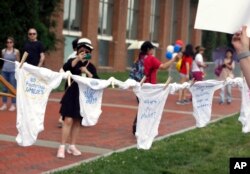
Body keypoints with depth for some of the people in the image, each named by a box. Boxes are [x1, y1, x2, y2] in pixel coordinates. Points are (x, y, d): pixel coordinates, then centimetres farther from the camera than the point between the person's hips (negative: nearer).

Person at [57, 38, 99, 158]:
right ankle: (62, 147, -5)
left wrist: (87, 72, -17)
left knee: (77, 122, 9)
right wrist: (77, 59, -31)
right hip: (71, 95, -3)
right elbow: (65, 68, -24)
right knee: (68, 121, -9)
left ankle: (72, 146, 18)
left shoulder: (91, 67, 5)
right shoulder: (73, 61, -2)